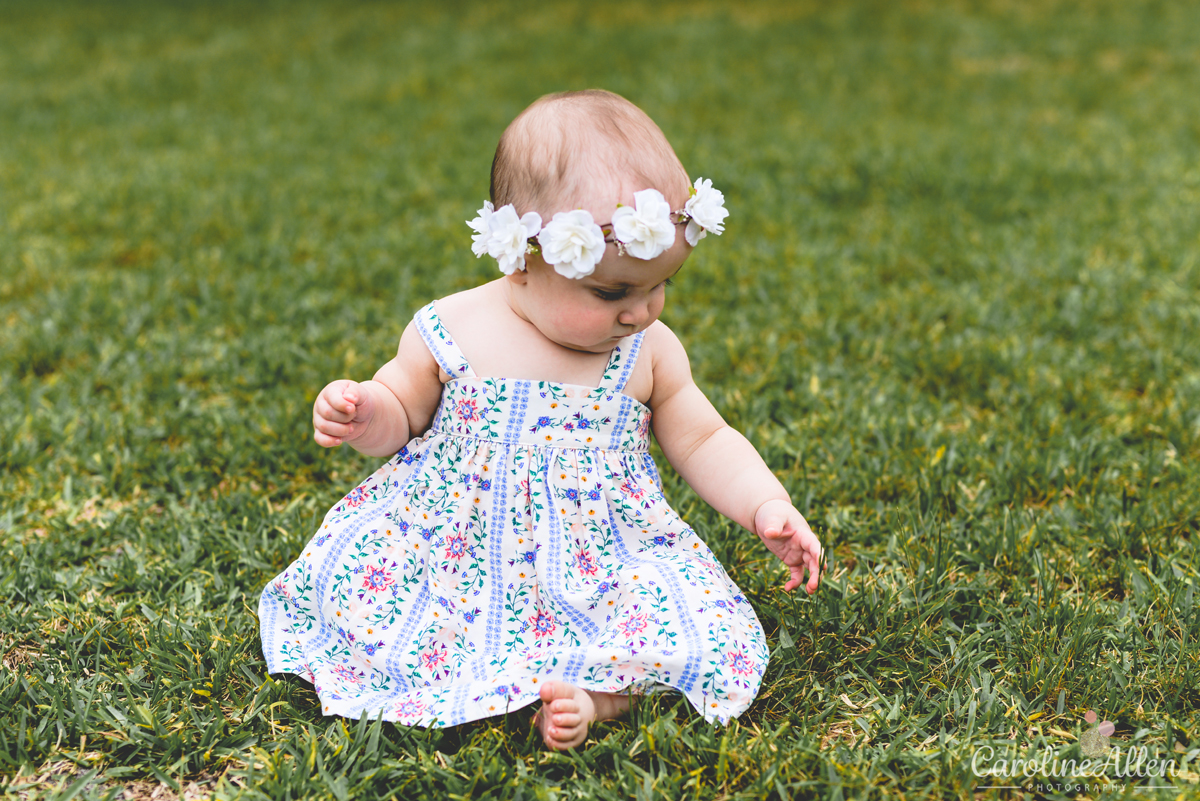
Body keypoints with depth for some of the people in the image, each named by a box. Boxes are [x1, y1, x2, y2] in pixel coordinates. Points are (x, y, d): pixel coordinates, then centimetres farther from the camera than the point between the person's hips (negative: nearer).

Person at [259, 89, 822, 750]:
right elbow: (401, 416, 8)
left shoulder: (650, 353, -3)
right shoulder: (450, 335, -8)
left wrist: (768, 508, -7)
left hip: (602, 565, 0)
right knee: (341, 587, -21)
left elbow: (703, 441, 6)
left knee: (716, 641, -22)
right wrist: (363, 415, -15)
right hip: (454, 548, 1)